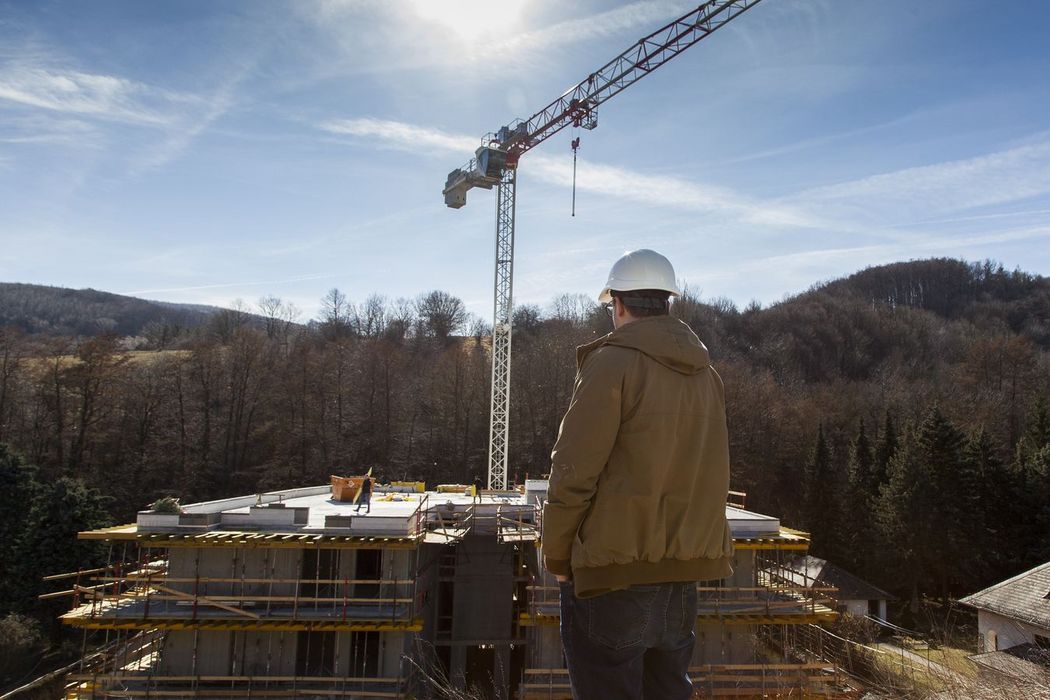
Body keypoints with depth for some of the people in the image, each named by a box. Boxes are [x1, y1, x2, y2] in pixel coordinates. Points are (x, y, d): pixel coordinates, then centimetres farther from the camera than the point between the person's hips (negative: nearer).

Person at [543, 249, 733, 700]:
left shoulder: (612, 363, -13)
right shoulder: (705, 372, 10)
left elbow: (573, 474, -15)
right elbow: (709, 474, 9)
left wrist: (557, 558, -3)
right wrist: (688, 544, 14)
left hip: (616, 573, -7)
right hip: (686, 570, 7)